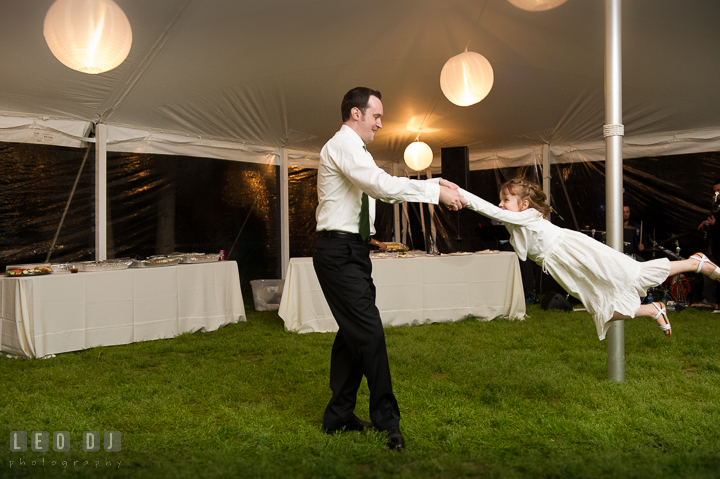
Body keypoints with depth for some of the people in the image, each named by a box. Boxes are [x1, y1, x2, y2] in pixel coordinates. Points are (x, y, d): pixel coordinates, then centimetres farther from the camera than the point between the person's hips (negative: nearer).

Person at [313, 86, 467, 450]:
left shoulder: (353, 151, 21)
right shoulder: (341, 145, -11)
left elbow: (384, 190, 21)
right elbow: (383, 186, -23)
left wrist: (435, 183, 11)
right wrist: (436, 193, -18)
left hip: (351, 252, 11)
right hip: (339, 251, -11)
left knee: (352, 332, 12)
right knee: (369, 331, -10)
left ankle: (338, 416, 21)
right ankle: (386, 419, 0)